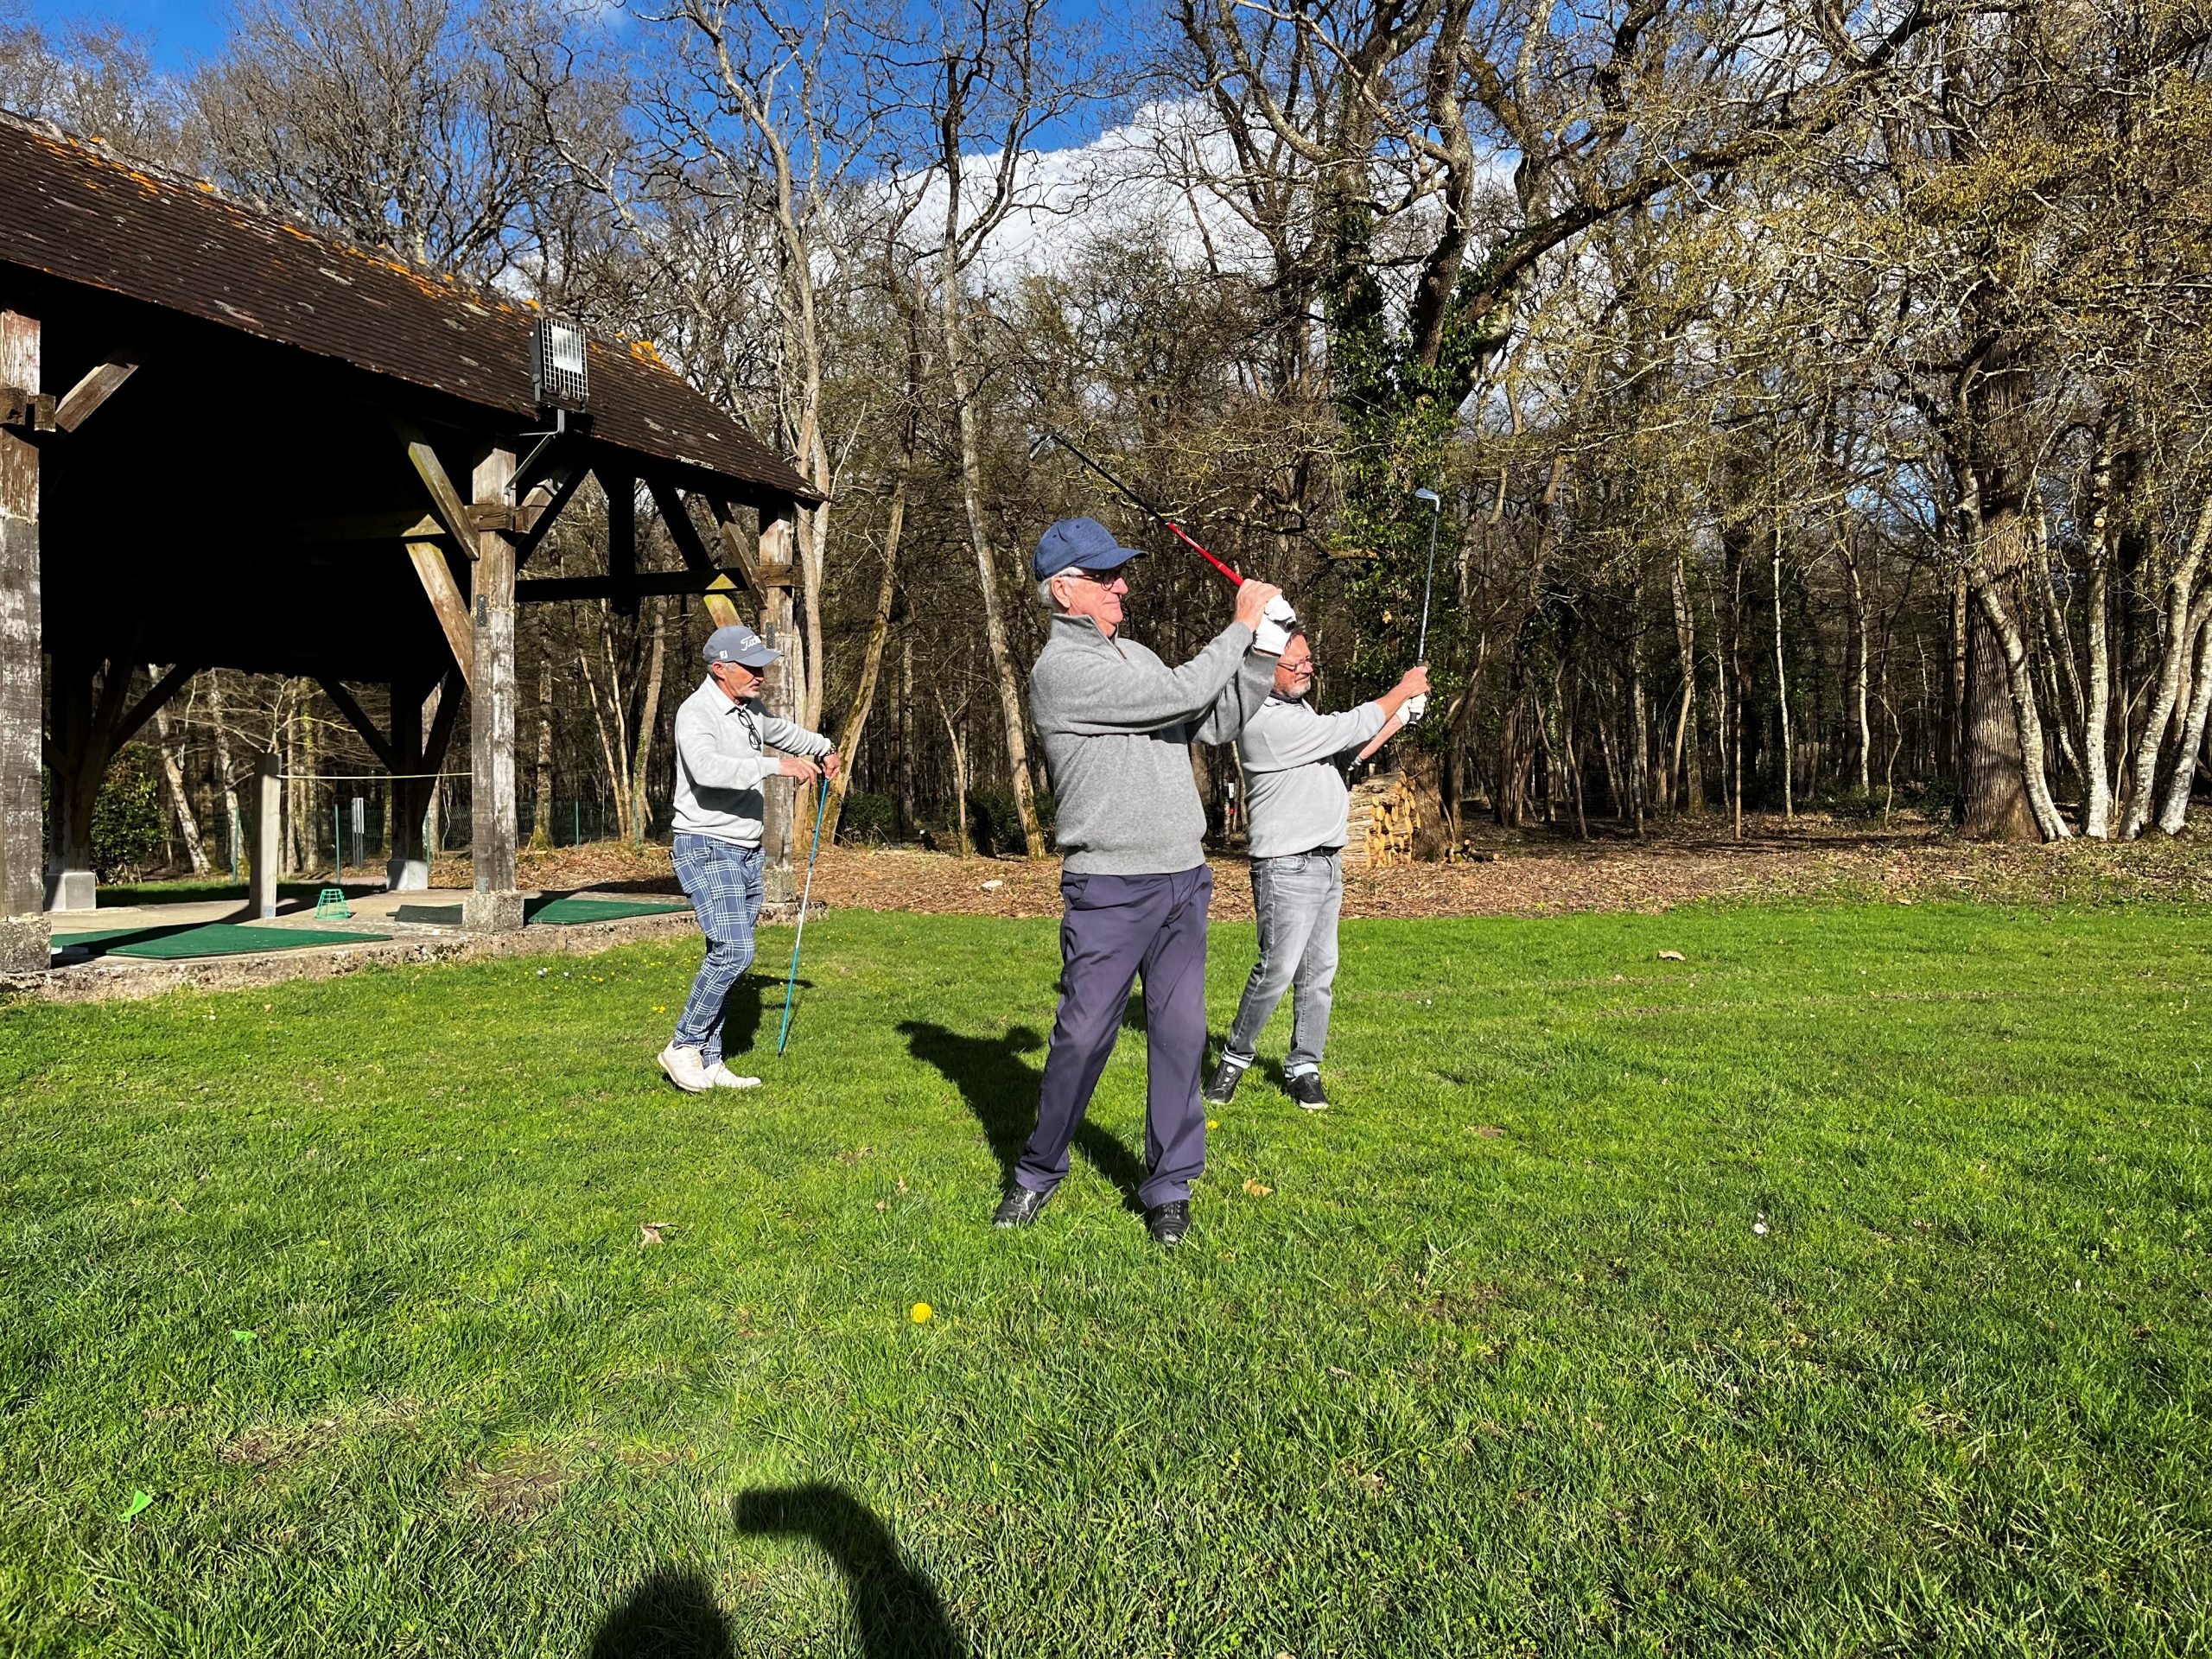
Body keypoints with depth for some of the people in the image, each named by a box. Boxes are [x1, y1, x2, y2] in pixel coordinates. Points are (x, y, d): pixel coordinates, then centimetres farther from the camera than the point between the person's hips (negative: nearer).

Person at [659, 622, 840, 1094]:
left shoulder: (750, 710, 11)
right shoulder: (697, 713, -16)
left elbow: (780, 730, 36)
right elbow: (707, 768, -36)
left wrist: (823, 748, 49)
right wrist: (777, 765, -39)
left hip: (747, 851, 9)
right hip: (707, 848, -9)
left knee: (731, 958, 8)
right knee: (733, 951, -18)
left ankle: (709, 1061, 14)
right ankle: (683, 1046, -2)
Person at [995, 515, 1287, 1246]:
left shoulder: (1135, 654, 16)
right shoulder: (1061, 668, -12)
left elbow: (1213, 724, 14)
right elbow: (1182, 695, -17)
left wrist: (1262, 653, 5)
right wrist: (1241, 625, -6)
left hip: (1183, 881, 7)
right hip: (1107, 889, -7)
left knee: (1179, 1034, 6)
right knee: (1082, 1036, 0)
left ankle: (1168, 1186, 18)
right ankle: (1039, 1173, 20)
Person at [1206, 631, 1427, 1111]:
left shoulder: (1298, 708, 15)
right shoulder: (1265, 721, -18)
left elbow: (1342, 753, 25)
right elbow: (1349, 728, -16)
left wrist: (1399, 718, 19)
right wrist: (1403, 690, -2)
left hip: (1327, 861, 10)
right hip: (1286, 868, -9)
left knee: (1319, 971, 9)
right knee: (1278, 968, -11)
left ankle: (1303, 1068, 17)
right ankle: (1236, 1056, 7)